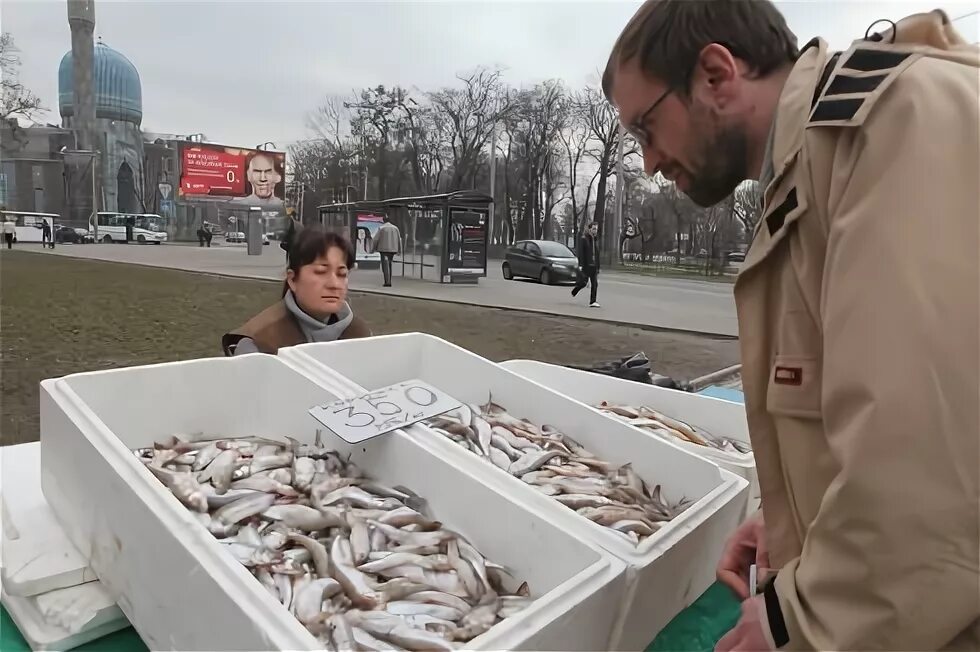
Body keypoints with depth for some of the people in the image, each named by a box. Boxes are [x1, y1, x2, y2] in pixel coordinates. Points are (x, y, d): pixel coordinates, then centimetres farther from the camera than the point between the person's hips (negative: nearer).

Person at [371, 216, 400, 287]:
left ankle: (387, 282, -17)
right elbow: (399, 240, 9)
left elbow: (375, 239, -5)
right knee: (389, 265, 15)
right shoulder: (395, 228, 7)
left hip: (384, 249, -4)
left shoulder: (381, 228, -6)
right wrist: (399, 250, 15)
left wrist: (374, 247, 12)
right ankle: (388, 282, 15)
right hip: (392, 249, 5)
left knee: (385, 265, -5)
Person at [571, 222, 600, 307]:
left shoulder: (596, 240, 13)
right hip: (585, 265, -5)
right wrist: (580, 265, -19)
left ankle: (592, 302, -1)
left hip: (594, 266, 5)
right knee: (583, 282, -3)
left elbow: (597, 254, 16)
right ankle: (574, 290, 29)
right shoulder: (583, 239, -5)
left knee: (595, 284, -3)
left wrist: (598, 267, 14)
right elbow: (580, 253, -11)